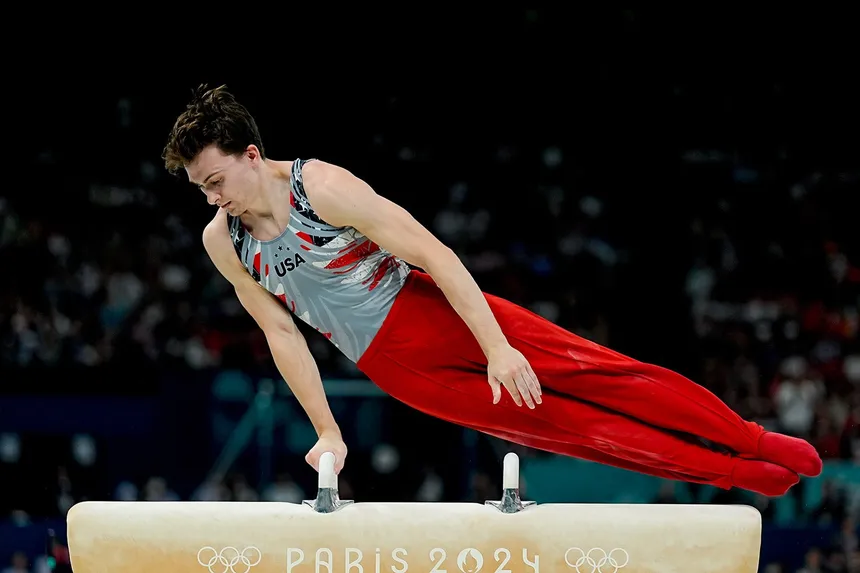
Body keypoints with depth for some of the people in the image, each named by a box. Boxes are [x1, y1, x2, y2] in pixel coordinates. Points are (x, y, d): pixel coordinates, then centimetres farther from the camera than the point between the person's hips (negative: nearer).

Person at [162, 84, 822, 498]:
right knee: (562, 427, 1)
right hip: (394, 366, 4)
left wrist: (498, 349, -26)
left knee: (593, 374, -11)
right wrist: (327, 433, 4)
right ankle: (740, 472, 5)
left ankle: (756, 444, -6)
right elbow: (281, 332, 6)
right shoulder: (222, 243, -4)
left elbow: (433, 253, -20)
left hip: (434, 313, -3)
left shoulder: (322, 189, -18)